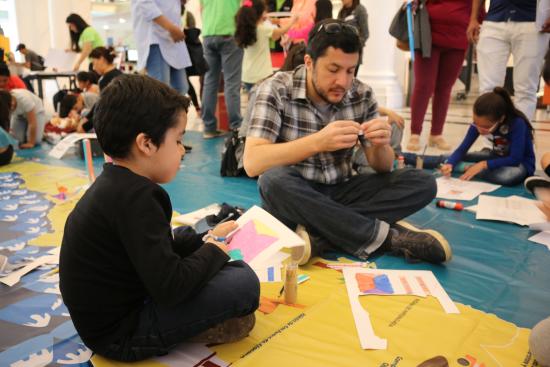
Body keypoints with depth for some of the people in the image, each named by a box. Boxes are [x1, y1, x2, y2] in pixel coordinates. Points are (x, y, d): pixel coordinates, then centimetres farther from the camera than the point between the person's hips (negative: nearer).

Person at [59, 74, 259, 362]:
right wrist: (213, 252, -12)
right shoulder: (134, 197, -27)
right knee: (243, 282, -19)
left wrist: (206, 241, 11)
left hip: (108, 311, 10)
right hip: (119, 332, -10)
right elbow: (170, 288, -29)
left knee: (183, 235, 23)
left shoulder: (116, 184, 4)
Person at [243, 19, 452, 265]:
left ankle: (319, 234, -27)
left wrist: (380, 145, -24)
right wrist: (317, 142, -37)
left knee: (422, 183, -15)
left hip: (340, 194, 4)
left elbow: (382, 168, 1)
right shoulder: (276, 90, -14)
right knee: (273, 180, -38)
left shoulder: (361, 95, -2)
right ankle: (385, 235, -26)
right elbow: (252, 162, -25)